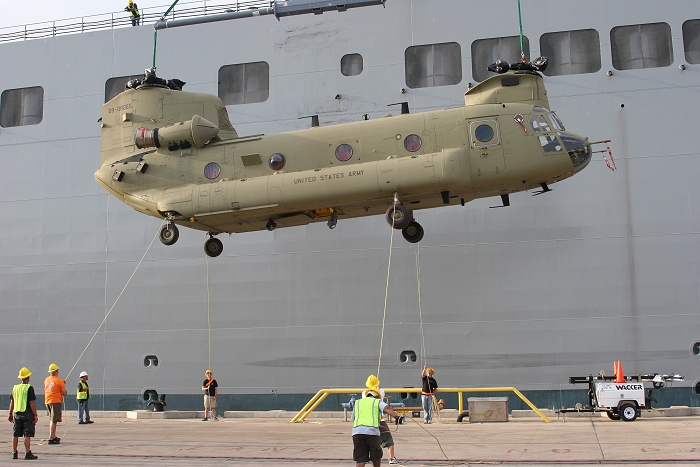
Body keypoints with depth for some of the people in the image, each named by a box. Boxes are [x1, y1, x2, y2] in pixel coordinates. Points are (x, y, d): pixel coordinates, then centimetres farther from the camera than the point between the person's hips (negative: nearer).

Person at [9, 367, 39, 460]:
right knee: (27, 435, -5)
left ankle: (14, 453, 17)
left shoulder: (15, 388, 8)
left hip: (17, 414, 6)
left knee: (15, 434, 12)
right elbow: (32, 403, -14)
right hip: (27, 414, -6)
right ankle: (27, 453, -7)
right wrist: (35, 415, -10)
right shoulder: (29, 388, -10)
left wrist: (11, 413, 23)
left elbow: (12, 402, 14)